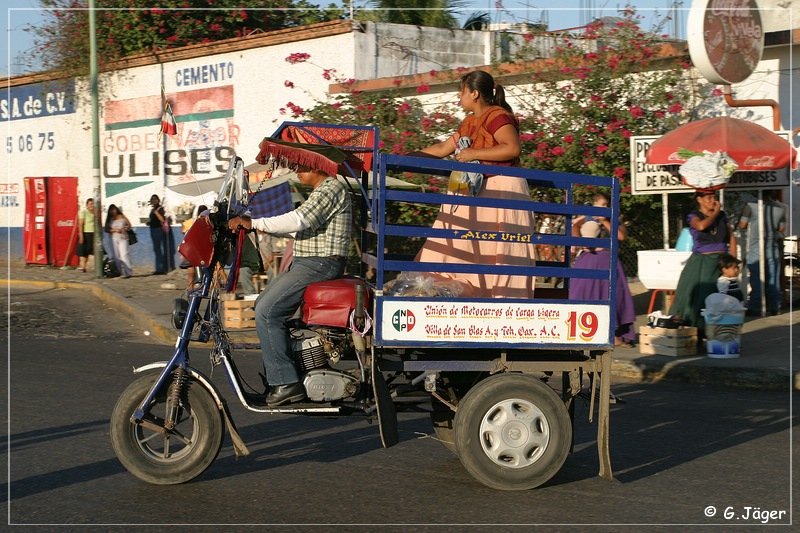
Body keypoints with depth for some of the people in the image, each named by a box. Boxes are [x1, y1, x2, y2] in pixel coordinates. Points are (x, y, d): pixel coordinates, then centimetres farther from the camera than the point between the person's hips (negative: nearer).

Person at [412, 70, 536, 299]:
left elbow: (512, 148, -23)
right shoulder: (471, 122, 18)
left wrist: (474, 154, -19)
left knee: (498, 252, -10)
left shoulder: (497, 116, -10)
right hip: (478, 191, 10)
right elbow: (442, 148, 23)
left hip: (502, 189, -9)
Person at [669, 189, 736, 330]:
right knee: (697, 295, -6)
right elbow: (701, 226, -24)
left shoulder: (722, 216, 11)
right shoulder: (693, 216, -1)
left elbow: (731, 238, 14)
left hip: (721, 261, 3)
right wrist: (715, 213, -9)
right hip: (702, 262, -3)